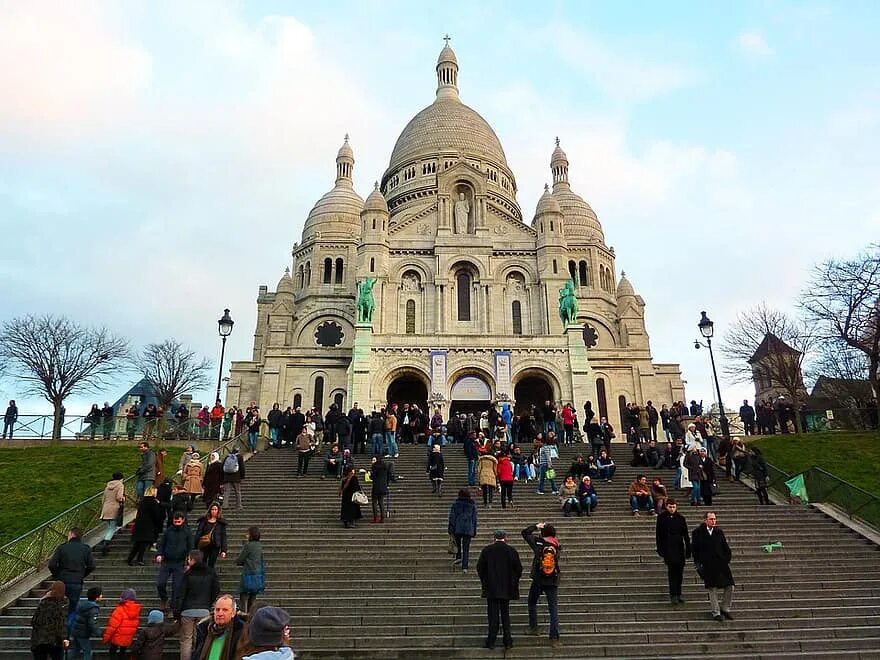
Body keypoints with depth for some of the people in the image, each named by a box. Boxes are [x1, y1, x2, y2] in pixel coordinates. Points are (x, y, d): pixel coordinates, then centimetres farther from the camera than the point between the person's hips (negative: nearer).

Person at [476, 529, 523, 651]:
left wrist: (484, 582, 12)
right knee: (505, 614, 14)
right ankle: (507, 640, 15)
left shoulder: (486, 550, -5)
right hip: (507, 588, 1)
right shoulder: (511, 550, -5)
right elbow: (519, 568, -2)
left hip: (491, 588, -1)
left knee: (493, 615, 5)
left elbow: (480, 568, -1)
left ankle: (491, 641, 3)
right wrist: (514, 581, 14)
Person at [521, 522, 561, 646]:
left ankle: (534, 628, 24)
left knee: (532, 603, 22)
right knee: (554, 608, 3)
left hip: (538, 580, -1)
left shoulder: (538, 542, -8)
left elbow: (524, 532, 1)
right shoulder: (557, 546, -2)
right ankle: (554, 638, -1)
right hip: (553, 581, 1)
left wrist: (536, 526, 11)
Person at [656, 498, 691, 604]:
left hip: (679, 549, 3)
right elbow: (659, 535, 2)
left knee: (679, 572, 6)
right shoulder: (661, 518, 0)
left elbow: (686, 535, 8)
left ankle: (678, 594, 18)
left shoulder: (681, 518, 6)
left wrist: (688, 550, 3)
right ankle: (673, 595, -5)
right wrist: (660, 550, -2)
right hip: (668, 549, -3)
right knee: (672, 571, -9)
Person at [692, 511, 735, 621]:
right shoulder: (698, 532, -4)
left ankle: (725, 608, 24)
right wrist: (698, 563, -5)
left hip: (721, 564, 4)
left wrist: (727, 560, 3)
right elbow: (694, 549, -1)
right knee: (712, 589, 2)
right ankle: (716, 613, 15)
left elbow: (726, 548, 12)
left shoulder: (719, 532, 6)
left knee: (729, 587, 4)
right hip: (707, 566, -4)